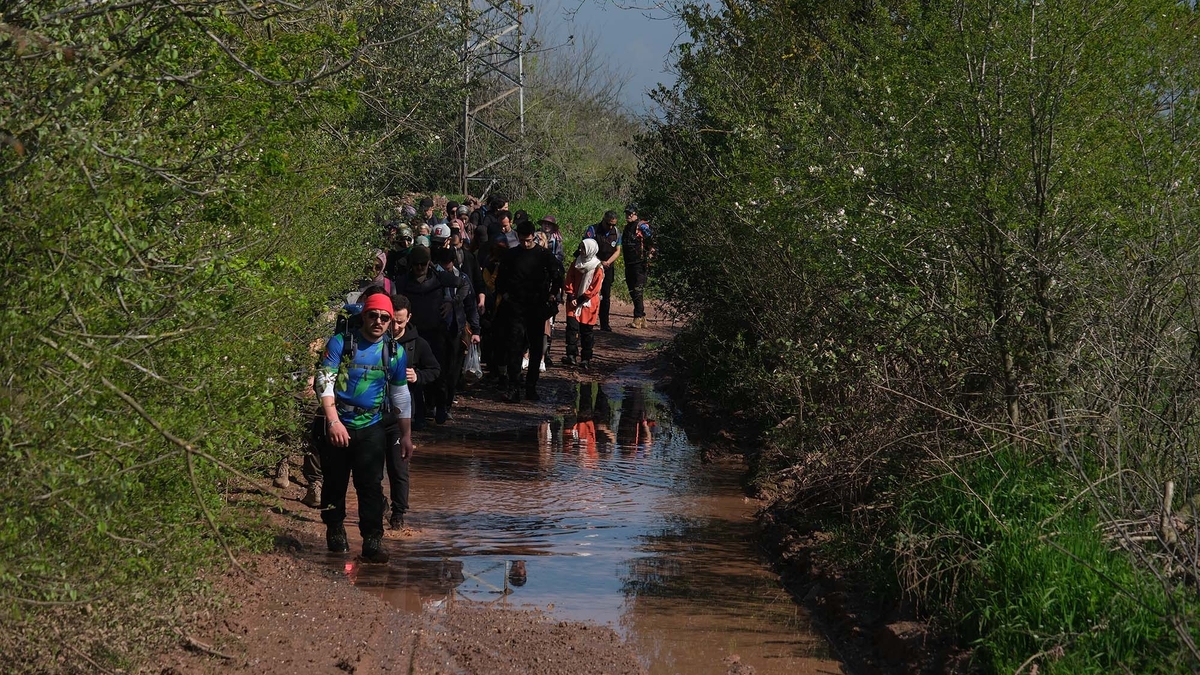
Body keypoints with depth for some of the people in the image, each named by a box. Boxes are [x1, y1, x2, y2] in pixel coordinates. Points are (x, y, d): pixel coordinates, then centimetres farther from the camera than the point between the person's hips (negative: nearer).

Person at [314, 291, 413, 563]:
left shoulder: (395, 352, 6)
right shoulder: (340, 343, -5)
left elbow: (401, 395, 15)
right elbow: (324, 382, -10)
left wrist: (406, 435, 14)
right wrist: (333, 421, -19)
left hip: (372, 427, 1)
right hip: (338, 426, -1)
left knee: (371, 485, -8)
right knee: (335, 482, 9)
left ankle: (373, 542, -8)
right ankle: (335, 531, 29)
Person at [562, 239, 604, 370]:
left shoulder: (598, 268, -9)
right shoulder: (577, 263, 6)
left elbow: (594, 288, -12)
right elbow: (569, 279, 6)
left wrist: (580, 299, -14)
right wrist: (571, 296, -6)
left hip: (589, 304, -3)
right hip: (574, 302, 3)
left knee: (586, 331, 4)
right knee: (572, 327, -10)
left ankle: (586, 359, 12)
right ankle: (571, 356, -11)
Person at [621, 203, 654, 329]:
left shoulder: (642, 226, -8)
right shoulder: (627, 228, 18)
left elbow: (653, 241, -15)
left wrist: (649, 254, -13)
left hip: (640, 265, -9)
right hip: (629, 265, 9)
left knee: (638, 293, -13)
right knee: (633, 293, 9)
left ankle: (637, 319, -13)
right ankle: (642, 319, 16)